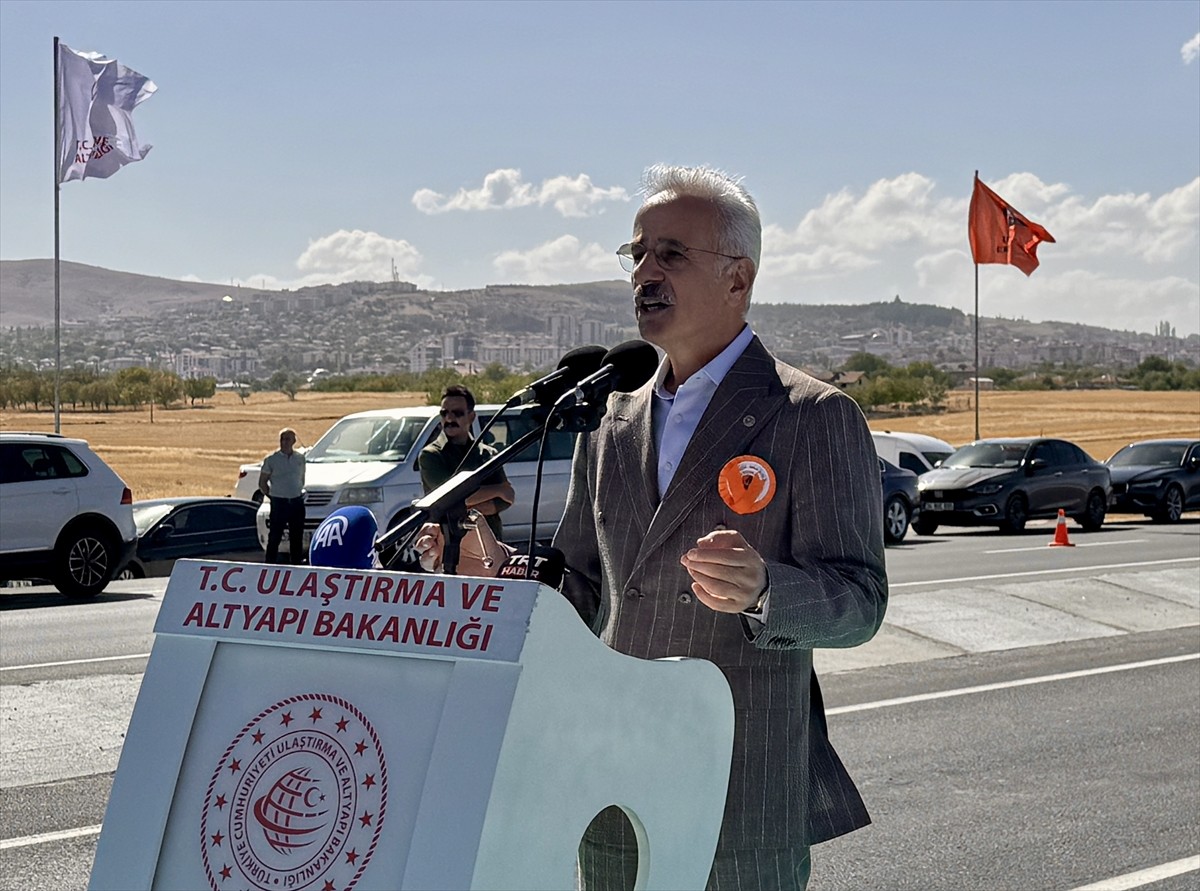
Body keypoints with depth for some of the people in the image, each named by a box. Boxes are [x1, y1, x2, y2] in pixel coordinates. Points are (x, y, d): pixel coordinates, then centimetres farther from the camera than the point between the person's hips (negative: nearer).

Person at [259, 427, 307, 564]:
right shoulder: (271, 459, -4)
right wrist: (271, 495, -2)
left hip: (297, 502, 3)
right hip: (279, 502, -3)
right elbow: (262, 483, 2)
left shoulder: (300, 458, 7)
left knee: (297, 537, 9)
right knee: (274, 537, -3)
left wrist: (299, 493, 11)